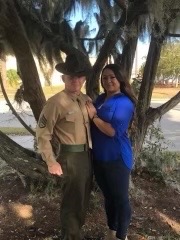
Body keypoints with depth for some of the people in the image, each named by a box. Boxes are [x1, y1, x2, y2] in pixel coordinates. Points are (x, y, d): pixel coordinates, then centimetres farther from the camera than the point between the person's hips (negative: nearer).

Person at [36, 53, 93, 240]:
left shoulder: (86, 99, 6)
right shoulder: (56, 102, -16)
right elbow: (42, 135, -15)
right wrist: (51, 162, -15)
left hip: (87, 155, 8)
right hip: (71, 157, -7)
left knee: (83, 198, 23)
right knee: (72, 201, 8)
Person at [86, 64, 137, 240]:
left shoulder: (124, 103, -14)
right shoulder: (100, 99, 7)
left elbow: (114, 131, -23)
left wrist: (94, 116, -16)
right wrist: (91, 115, -2)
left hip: (117, 159, -7)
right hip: (98, 157, 7)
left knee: (120, 198, 10)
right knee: (108, 196, 22)